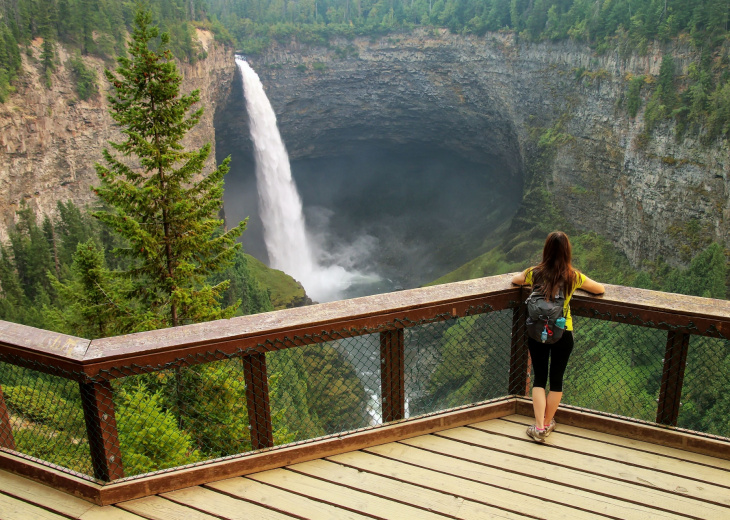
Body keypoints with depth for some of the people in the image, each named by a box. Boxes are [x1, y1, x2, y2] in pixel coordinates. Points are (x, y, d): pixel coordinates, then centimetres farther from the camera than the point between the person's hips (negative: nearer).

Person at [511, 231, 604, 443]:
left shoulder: (534, 273, -7)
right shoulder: (573, 276, -8)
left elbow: (514, 280, 15)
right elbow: (600, 289, 9)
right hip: (563, 333, 0)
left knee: (539, 378, 11)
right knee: (556, 378, 15)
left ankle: (539, 427, 6)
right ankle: (547, 424, 28)